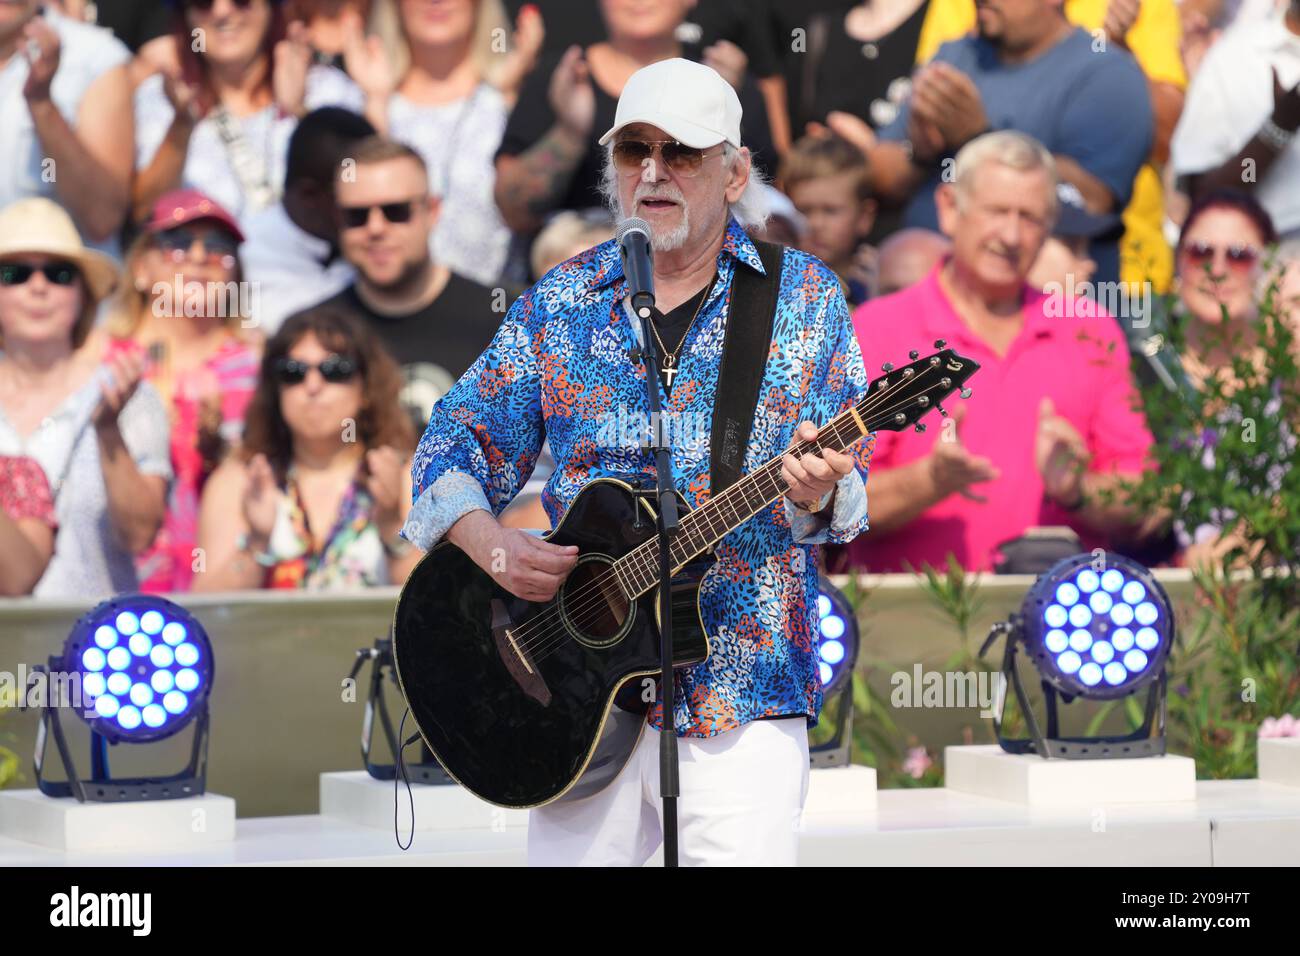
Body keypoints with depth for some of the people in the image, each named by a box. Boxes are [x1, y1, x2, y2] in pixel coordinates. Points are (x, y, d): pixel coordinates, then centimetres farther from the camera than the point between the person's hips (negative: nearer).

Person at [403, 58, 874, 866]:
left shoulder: (804, 295, 4)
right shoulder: (561, 305, 9)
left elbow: (844, 500, 1)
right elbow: (453, 446, 9)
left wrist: (813, 493, -23)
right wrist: (490, 545, -10)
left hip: (742, 693, -2)